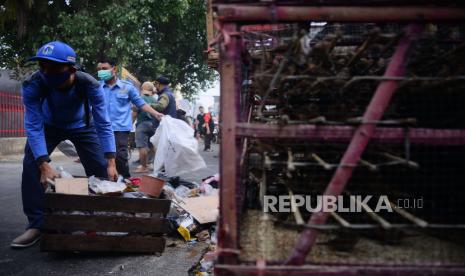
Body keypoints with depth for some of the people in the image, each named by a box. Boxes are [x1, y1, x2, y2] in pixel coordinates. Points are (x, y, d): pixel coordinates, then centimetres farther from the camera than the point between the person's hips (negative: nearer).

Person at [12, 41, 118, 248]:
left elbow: (103, 124, -31)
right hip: (49, 126, 0)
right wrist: (44, 165, -42)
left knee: (100, 168, -7)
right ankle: (36, 224, -7)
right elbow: (33, 126, -33)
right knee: (32, 166, -17)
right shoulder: (33, 85, -35)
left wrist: (111, 162, -38)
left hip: (82, 126, 0)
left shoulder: (89, 85, -36)